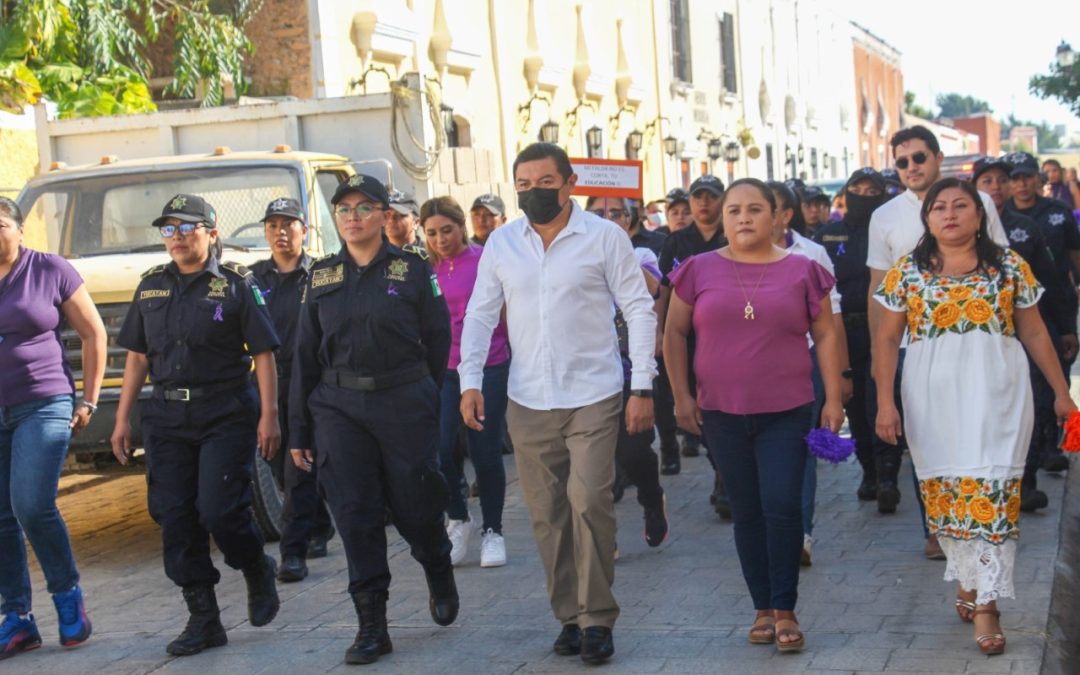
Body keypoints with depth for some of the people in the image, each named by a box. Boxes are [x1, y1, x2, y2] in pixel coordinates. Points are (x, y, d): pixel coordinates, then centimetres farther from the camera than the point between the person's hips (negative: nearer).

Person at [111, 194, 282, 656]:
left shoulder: (236, 286, -3)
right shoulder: (151, 287, 11)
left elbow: (263, 354, -5)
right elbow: (137, 357, 15)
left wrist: (268, 416, -13)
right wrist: (122, 419, 10)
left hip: (226, 415, -5)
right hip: (167, 417, 5)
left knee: (219, 510, -12)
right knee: (174, 516, 2)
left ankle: (258, 574, 20)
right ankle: (203, 619, 11)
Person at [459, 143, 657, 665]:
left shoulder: (604, 237, -3)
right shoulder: (502, 243, 6)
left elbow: (640, 310, -1)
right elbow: (480, 315, 10)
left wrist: (642, 386, -6)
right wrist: (470, 381, 1)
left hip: (593, 398, -3)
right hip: (528, 403, 4)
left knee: (589, 504, -12)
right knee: (547, 517, 7)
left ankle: (597, 618, 2)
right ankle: (570, 617, 20)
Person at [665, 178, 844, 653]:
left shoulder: (802, 271, 2)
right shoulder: (700, 270, 2)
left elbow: (825, 335, 5)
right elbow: (674, 333, 8)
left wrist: (833, 398, 0)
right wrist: (681, 395, 2)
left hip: (787, 411, -1)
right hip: (722, 413, 1)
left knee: (782, 506, -9)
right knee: (746, 510, 9)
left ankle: (785, 610, 5)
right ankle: (763, 608, 19)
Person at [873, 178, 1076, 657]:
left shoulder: (1008, 266, 3)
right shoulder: (908, 271, 3)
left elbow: (1034, 333, 8)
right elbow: (887, 339, 4)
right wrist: (885, 401, -4)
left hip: (995, 394, -1)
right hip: (934, 398, 1)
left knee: (991, 490, -7)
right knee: (944, 489, 6)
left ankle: (985, 604, -6)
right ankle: (970, 581, 24)